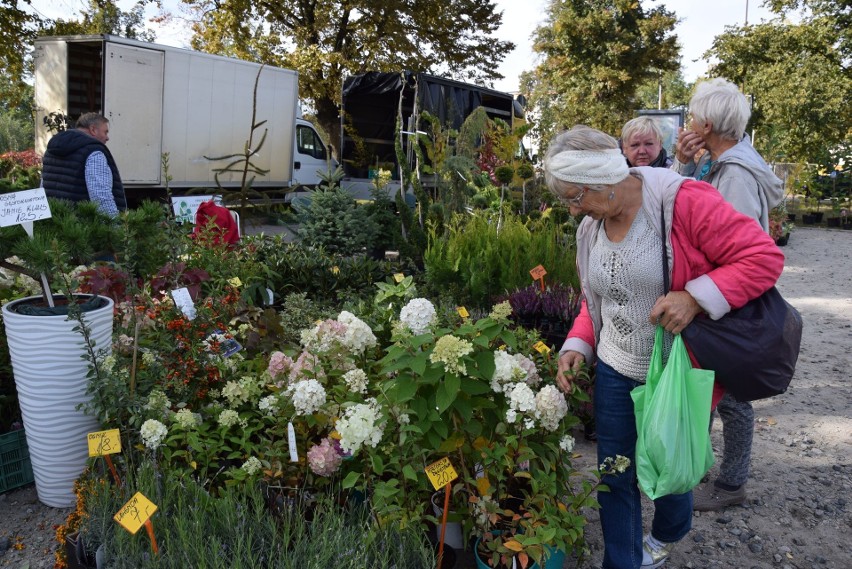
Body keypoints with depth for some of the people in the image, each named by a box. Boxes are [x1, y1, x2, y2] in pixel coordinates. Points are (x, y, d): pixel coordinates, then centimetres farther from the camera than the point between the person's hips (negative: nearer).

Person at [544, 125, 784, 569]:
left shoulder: (683, 201, -20)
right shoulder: (590, 228, 2)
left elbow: (765, 257, -20)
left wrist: (694, 297, -30)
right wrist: (578, 346, -1)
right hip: (615, 372, 5)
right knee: (615, 479, 11)